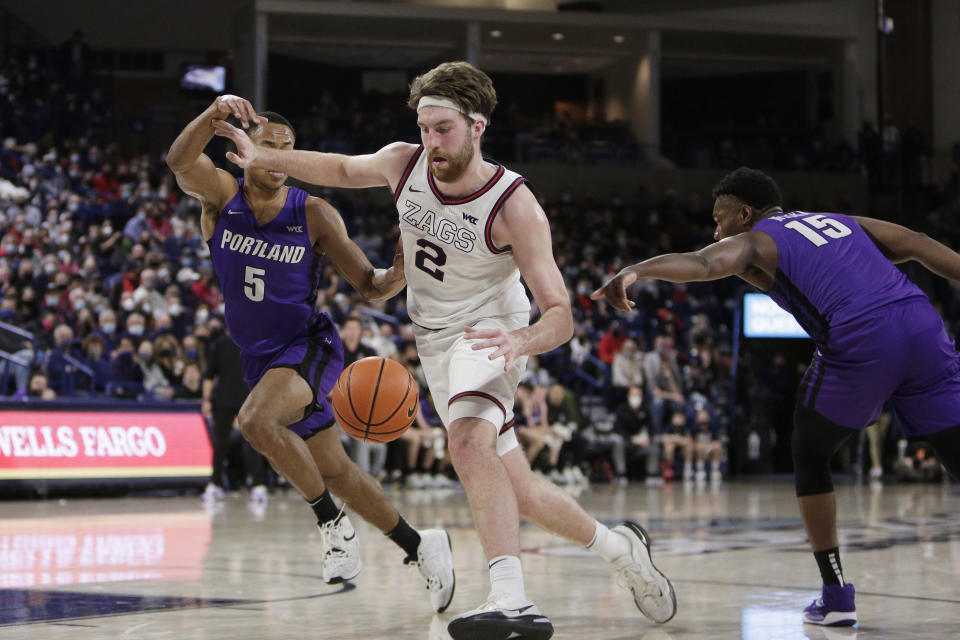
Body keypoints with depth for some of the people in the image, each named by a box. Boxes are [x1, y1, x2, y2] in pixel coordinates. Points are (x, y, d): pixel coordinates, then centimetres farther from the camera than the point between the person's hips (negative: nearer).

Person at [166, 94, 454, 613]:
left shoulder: (314, 215, -10)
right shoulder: (221, 197, -5)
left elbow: (368, 285, -8)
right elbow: (180, 161, -28)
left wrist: (397, 275, -32)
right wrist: (215, 114, -47)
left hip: (308, 348, -5)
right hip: (260, 357, 5)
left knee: (256, 420, -33)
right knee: (335, 472, 12)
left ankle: (332, 521, -15)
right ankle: (418, 546, 28)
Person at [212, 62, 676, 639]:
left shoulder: (515, 206, -25)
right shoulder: (403, 163, -11)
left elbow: (560, 316, -27)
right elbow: (343, 170, 13)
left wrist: (522, 340, -49)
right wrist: (265, 158, 4)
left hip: (488, 331, -6)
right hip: (435, 341, 6)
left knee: (470, 441, -36)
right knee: (519, 492, 9)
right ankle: (619, 547, 31)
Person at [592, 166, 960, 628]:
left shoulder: (751, 242, 15)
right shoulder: (842, 222, 31)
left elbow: (700, 263, -7)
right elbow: (918, 245, 20)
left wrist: (635, 270, -22)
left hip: (859, 340, -5)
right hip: (923, 325, 5)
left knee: (809, 455, 18)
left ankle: (835, 594, 15)